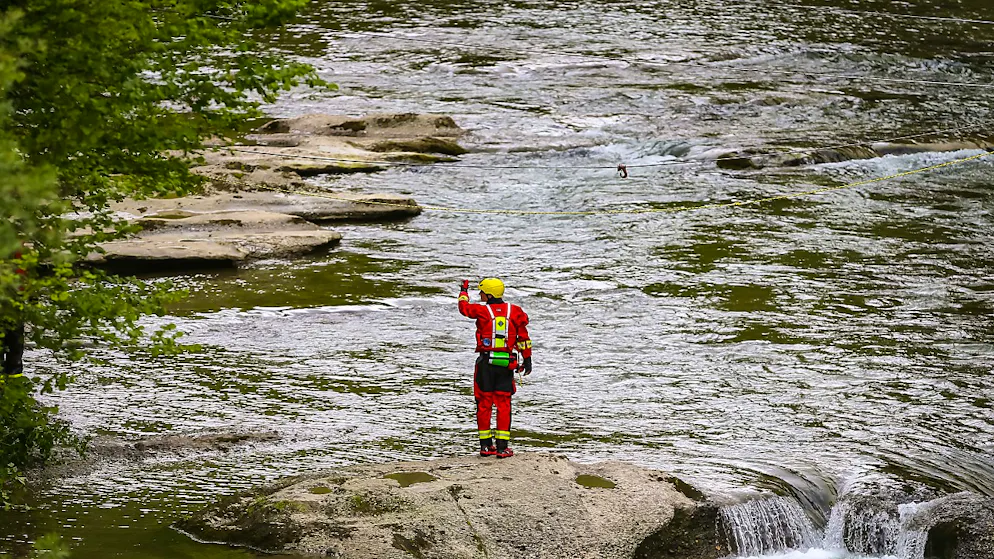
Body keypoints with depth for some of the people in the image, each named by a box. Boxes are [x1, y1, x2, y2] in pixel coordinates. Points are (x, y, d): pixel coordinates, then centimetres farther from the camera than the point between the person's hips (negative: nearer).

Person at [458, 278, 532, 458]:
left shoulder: (482, 311, -5)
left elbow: (464, 307, 14)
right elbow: (523, 337, 5)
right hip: (506, 364, 1)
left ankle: (486, 445, 10)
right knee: (503, 404, 3)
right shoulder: (514, 311, 2)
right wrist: (527, 359, 12)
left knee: (484, 403, 8)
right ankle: (502, 446, -2)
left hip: (486, 362, -1)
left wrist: (464, 291, 32)